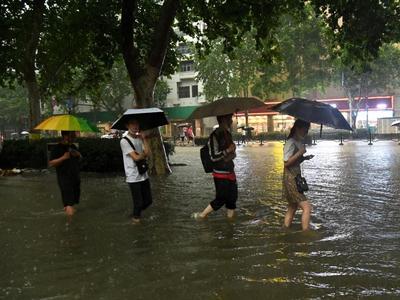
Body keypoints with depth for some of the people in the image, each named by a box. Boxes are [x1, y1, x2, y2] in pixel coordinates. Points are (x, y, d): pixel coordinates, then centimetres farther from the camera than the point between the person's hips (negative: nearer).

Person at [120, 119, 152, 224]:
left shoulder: (139, 139, 11)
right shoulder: (124, 141, -12)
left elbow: (147, 153, -3)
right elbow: (136, 157, -18)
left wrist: (143, 139, -5)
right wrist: (144, 154, -2)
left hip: (144, 175, 7)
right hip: (133, 177, -7)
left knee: (148, 200, 13)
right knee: (138, 202, 1)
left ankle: (137, 213, 39)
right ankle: (136, 217, 28)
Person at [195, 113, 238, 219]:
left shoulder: (228, 134, 9)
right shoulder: (215, 135, -16)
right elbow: (214, 157, -19)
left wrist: (231, 155, 2)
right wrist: (227, 151, -20)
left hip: (230, 172, 8)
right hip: (221, 174, -8)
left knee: (232, 198, 11)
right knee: (221, 199, -3)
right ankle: (202, 215, 12)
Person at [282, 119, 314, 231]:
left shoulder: (299, 142, 12)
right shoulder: (291, 143, -15)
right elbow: (286, 163, -19)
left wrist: (305, 158, 4)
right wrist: (299, 153, -23)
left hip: (296, 179, 10)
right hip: (291, 179, -10)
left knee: (292, 208, 17)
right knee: (307, 207, -12)